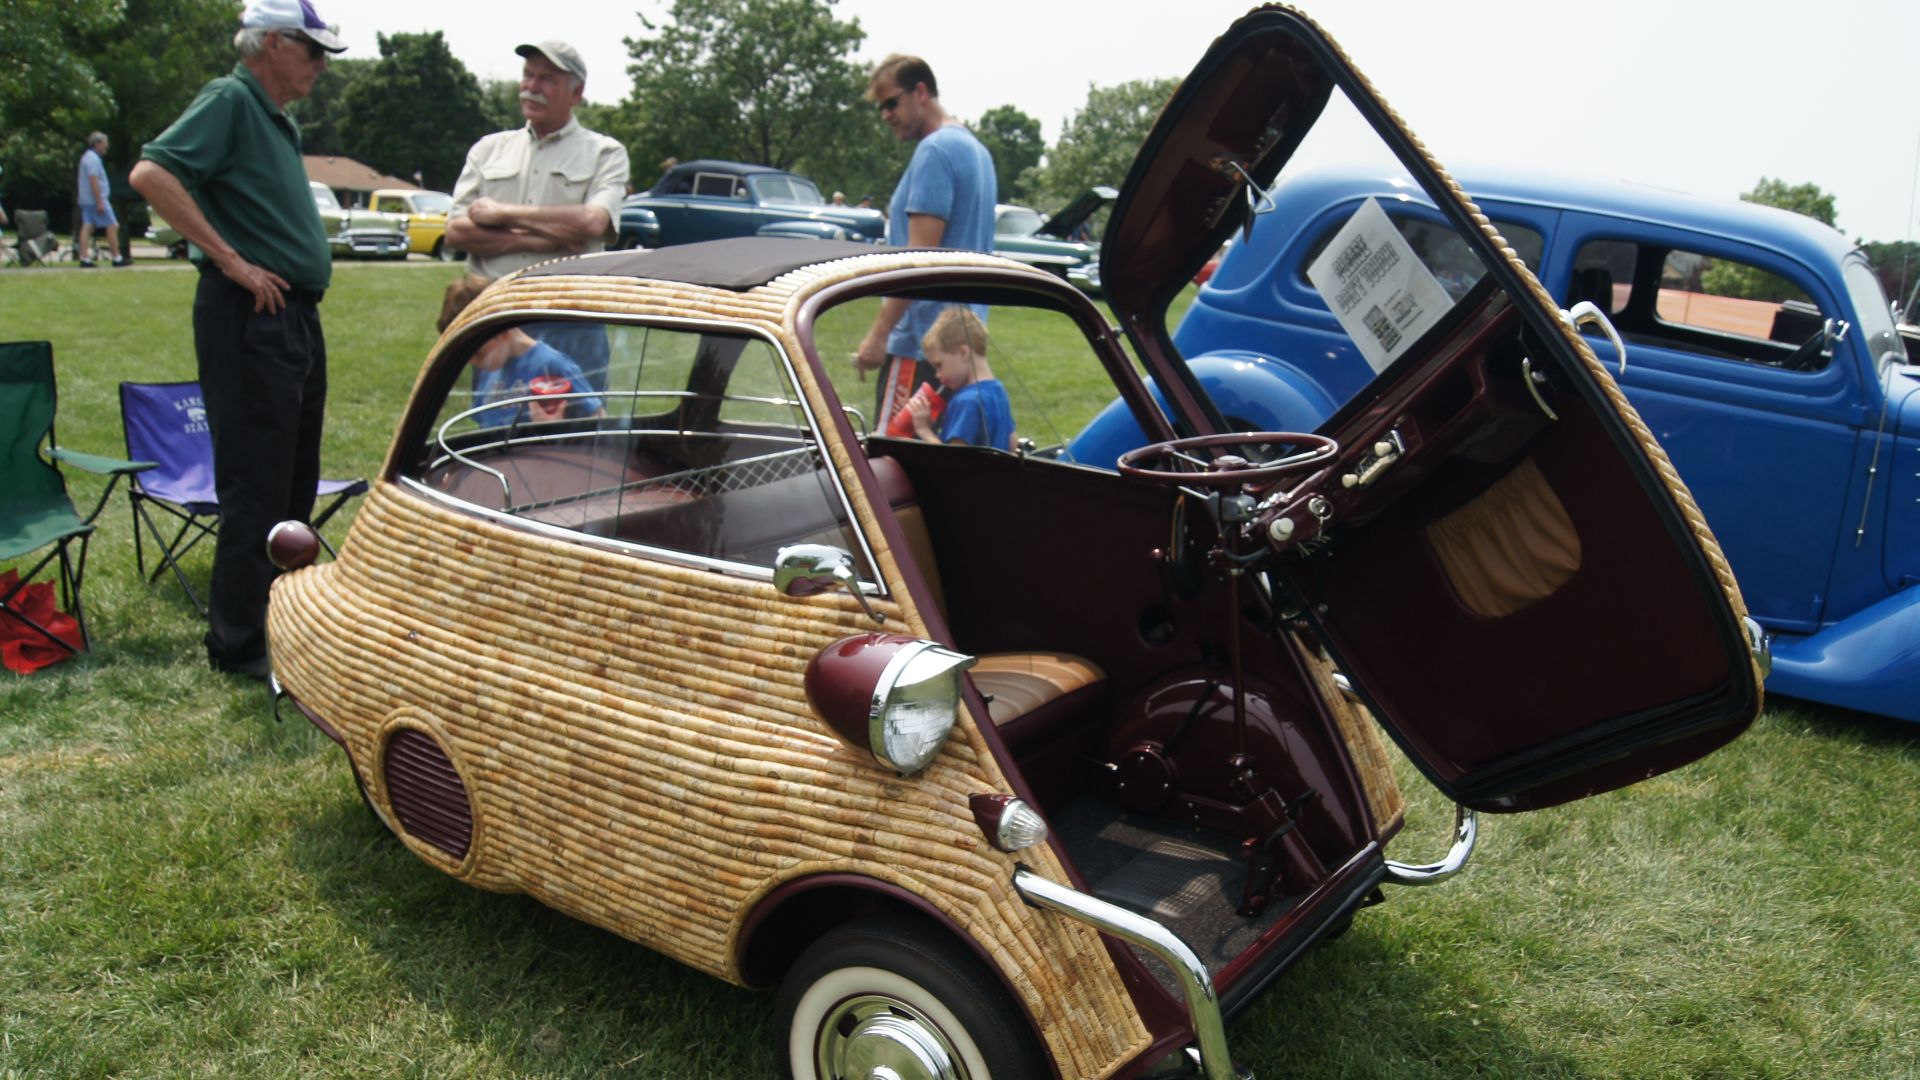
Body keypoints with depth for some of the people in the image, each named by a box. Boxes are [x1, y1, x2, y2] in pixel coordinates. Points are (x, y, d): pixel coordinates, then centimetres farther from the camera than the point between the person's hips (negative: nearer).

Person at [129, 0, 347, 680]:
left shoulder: (277, 118, 18)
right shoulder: (229, 101, -9)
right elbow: (151, 174, -22)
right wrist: (231, 261, -21)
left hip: (296, 318, 10)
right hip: (249, 319, -9)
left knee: (294, 484, 15)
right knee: (255, 489, -5)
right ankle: (239, 645, 4)